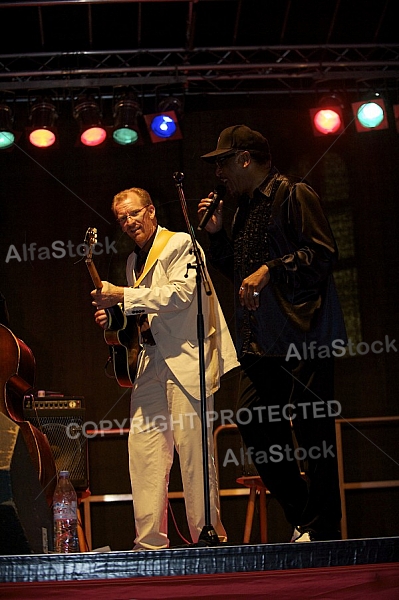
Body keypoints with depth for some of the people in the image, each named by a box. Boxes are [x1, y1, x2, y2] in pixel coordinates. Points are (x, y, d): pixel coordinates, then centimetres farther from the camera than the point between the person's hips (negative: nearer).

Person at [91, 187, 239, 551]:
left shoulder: (181, 244, -2)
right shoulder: (134, 261, 22)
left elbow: (180, 294, -16)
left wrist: (122, 295, -14)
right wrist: (114, 317, 9)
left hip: (187, 356, -7)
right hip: (152, 361, 8)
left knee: (192, 445, -9)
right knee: (143, 446, 0)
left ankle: (208, 533, -1)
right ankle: (150, 542, 3)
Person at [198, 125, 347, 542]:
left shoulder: (293, 195, -3)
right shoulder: (246, 209, 23)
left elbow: (323, 252, -14)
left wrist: (270, 270, -19)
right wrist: (216, 234, 15)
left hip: (302, 334, -9)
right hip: (260, 341, 9)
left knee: (311, 429, -6)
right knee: (251, 421, 2)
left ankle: (321, 529, 1)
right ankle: (301, 515, 14)